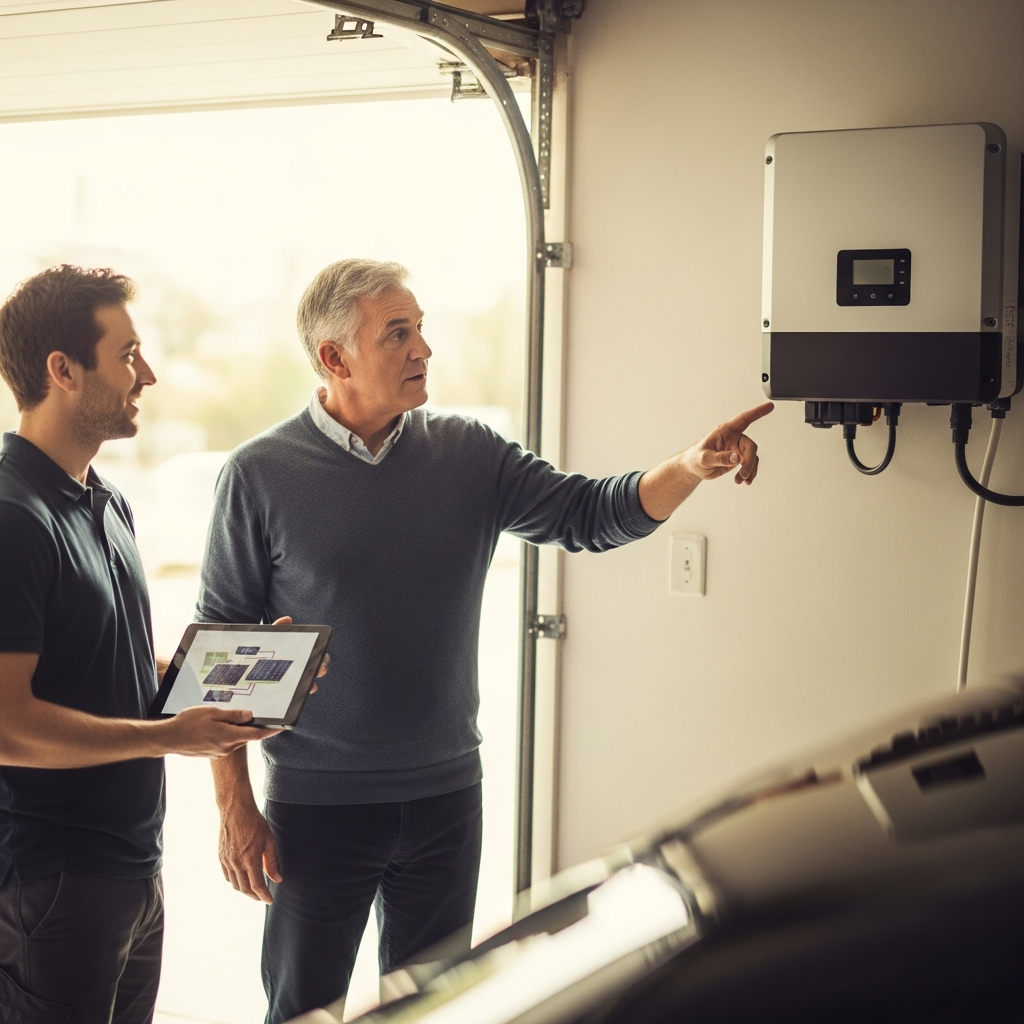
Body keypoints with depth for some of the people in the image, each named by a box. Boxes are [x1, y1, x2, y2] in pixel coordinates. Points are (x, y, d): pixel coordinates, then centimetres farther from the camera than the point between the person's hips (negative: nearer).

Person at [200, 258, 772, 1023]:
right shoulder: (260, 475, -8)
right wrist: (235, 808, -8)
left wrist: (692, 468, -19)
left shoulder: (469, 455, 2)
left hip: (446, 796, 4)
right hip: (317, 806, -3)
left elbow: (592, 514, 0)